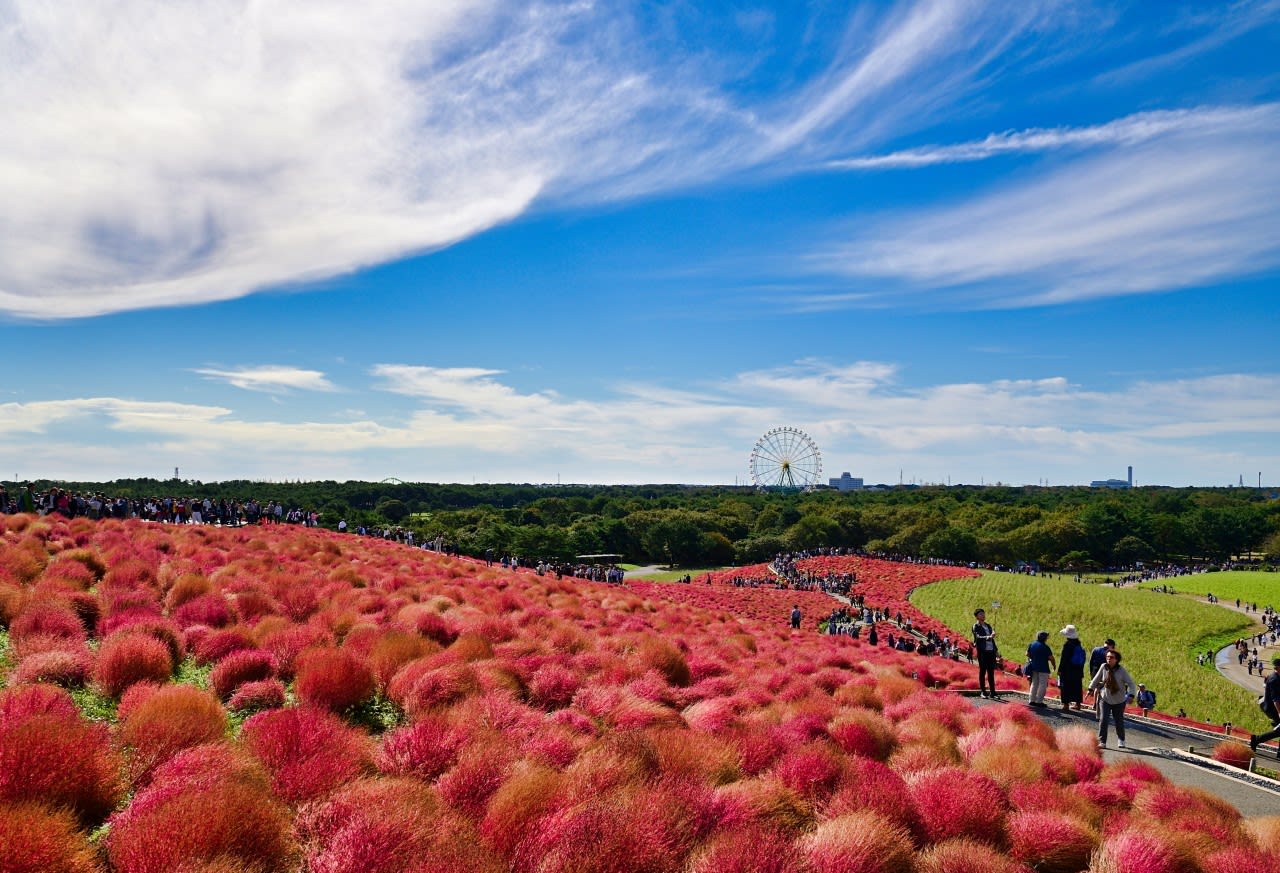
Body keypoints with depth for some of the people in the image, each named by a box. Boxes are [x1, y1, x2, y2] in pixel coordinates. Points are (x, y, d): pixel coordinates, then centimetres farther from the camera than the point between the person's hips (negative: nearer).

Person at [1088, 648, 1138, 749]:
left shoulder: (1122, 671, -16)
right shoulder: (1103, 667, -10)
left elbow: (1131, 684, -15)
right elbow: (1097, 678, 6)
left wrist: (1130, 695, -29)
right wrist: (1091, 688, 9)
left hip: (1118, 700, -1)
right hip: (1105, 699, 1)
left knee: (1119, 721, 9)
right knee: (1103, 720, -10)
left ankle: (1121, 741, 34)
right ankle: (1102, 741, -5)